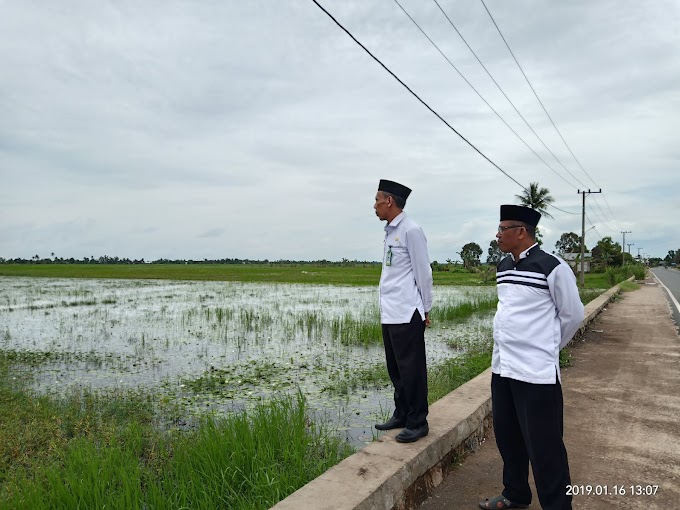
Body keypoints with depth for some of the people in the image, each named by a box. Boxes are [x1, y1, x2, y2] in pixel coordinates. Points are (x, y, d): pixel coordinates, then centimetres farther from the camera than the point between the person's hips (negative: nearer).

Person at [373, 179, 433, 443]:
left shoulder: (411, 231, -12)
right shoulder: (390, 232, 13)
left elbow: (423, 273, -10)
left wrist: (426, 309, -6)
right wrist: (385, 307, 13)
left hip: (406, 314, -9)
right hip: (389, 313, 9)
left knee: (411, 370, 2)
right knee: (395, 369, 17)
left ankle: (417, 422, 15)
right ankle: (401, 414, 31)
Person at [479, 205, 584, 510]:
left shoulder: (553, 268, -12)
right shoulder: (503, 267, 9)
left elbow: (573, 315, -3)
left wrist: (547, 348, 8)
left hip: (537, 372, -7)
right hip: (501, 368, 8)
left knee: (543, 447, 3)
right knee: (507, 438, 19)